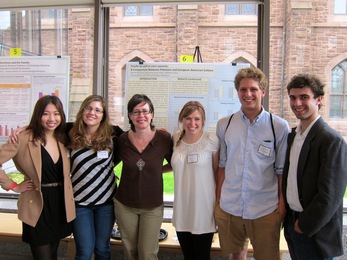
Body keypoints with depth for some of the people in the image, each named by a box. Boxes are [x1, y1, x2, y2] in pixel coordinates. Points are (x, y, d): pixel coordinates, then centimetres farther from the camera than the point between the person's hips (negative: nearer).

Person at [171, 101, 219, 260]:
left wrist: (219, 203, 0)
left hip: (204, 209, -3)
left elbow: (218, 171, -2)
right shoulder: (176, 138, 1)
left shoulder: (211, 140, -9)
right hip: (182, 208, 4)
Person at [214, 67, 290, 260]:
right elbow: (222, 165, 7)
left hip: (265, 210, -2)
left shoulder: (279, 126, -6)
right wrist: (218, 200, 5)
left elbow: (282, 171, -3)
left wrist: (282, 207, -4)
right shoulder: (224, 125, 1)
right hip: (228, 208, 3)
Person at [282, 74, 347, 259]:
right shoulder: (293, 135, 5)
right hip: (291, 223, 7)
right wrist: (289, 219, 6)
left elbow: (330, 196, -20)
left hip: (315, 232, -6)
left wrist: (305, 225, -12)